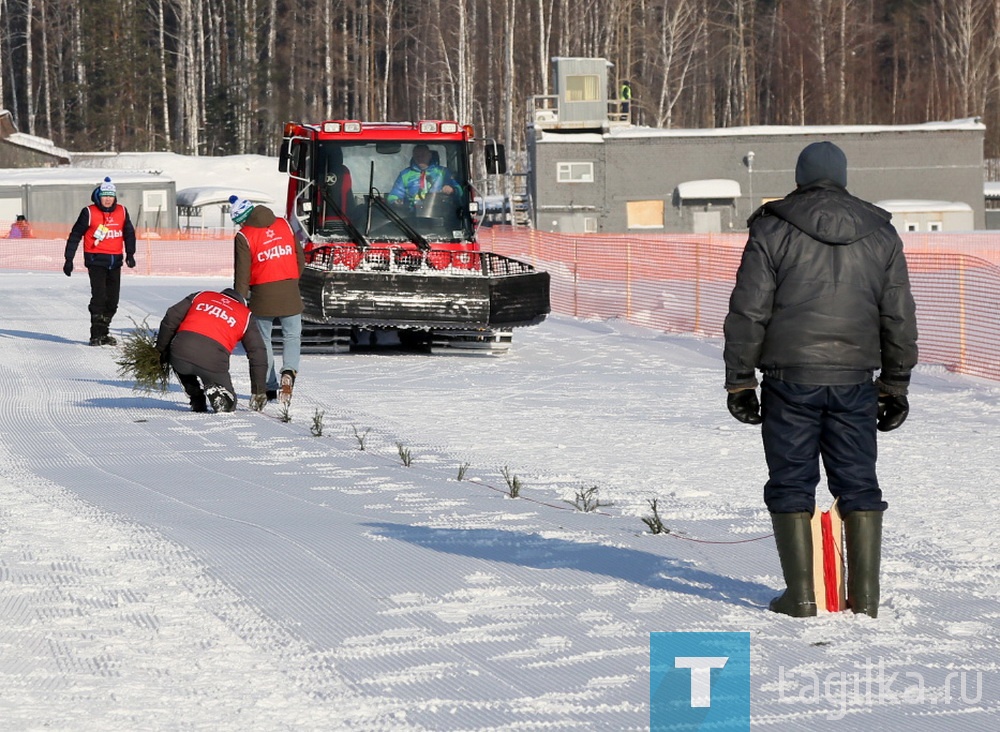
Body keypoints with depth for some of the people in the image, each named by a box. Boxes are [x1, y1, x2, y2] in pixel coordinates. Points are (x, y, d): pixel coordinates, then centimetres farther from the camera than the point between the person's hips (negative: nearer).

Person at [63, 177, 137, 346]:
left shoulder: (122, 212, 6)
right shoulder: (89, 213, -5)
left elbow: (129, 233, 17)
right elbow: (75, 235, 0)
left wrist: (130, 253, 5)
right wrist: (69, 259, 0)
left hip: (115, 262, 5)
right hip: (96, 260, -5)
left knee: (112, 299, 7)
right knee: (99, 296, -14)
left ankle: (104, 333, 19)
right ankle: (96, 335, -10)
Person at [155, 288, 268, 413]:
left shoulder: (200, 296, 26)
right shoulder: (245, 315, 24)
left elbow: (170, 319, 18)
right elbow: (258, 354, 22)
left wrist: (161, 350, 27)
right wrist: (258, 392, 28)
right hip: (213, 363, -1)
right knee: (227, 404, 19)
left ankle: (197, 402, 18)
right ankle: (216, 392, -14)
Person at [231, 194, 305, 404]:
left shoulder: (244, 237, -9)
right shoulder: (284, 225, 4)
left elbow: (242, 274, -9)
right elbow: (300, 258, 10)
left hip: (262, 295, -3)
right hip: (289, 293, 3)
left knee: (263, 340, 13)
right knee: (292, 336, 14)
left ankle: (269, 388, 11)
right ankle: (289, 371, -14)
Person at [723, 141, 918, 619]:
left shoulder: (772, 230, -2)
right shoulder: (880, 235, 8)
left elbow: (748, 313, -5)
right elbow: (899, 319, 11)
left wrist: (739, 381, 1)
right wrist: (895, 386, 18)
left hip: (791, 381, -3)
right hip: (855, 381, 3)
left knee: (791, 485, 4)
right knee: (859, 485, 8)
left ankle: (801, 596, 1)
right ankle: (865, 597, 6)